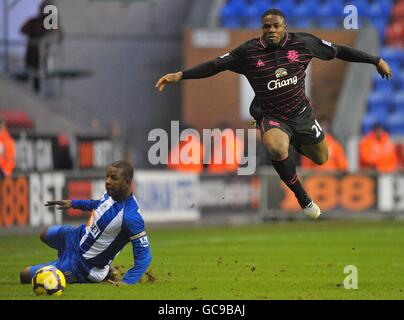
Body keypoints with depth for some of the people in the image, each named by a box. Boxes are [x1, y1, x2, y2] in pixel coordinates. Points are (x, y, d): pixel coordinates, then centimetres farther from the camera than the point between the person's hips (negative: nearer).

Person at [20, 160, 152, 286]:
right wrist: (74, 203, 20)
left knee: (25, 275, -5)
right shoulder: (112, 193, -12)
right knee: (45, 235, 37)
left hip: (80, 263, -9)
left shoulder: (131, 217, -38)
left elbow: (144, 255, -32)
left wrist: (126, 282, -39)